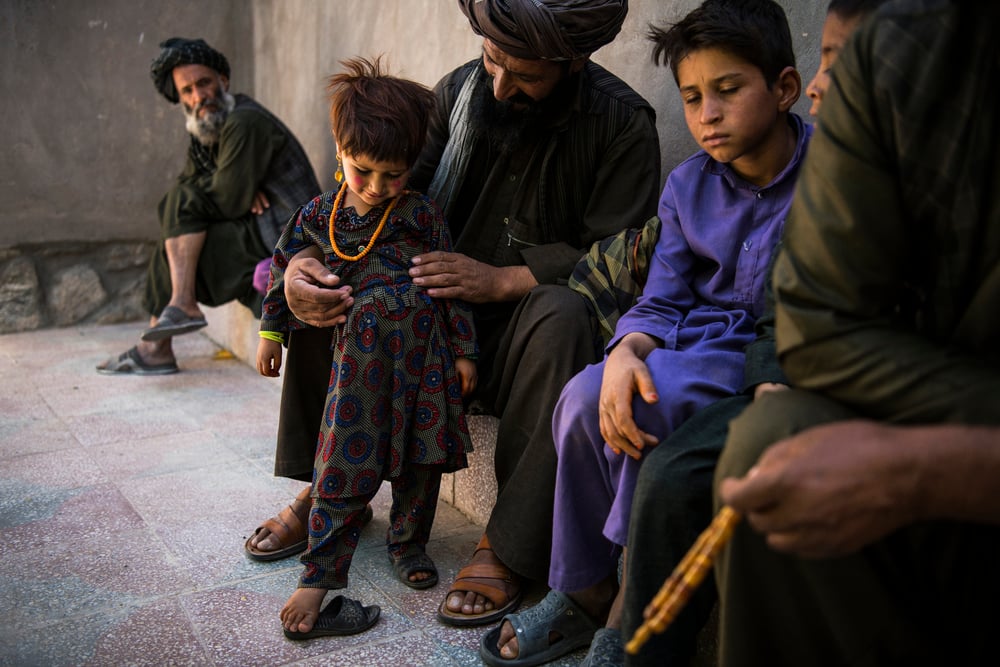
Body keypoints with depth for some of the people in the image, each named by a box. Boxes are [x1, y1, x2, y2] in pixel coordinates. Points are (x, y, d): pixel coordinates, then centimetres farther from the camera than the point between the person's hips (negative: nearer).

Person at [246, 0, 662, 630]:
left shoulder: (622, 121, -12)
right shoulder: (459, 90, 1)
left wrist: (500, 279, -27)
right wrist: (304, 260, -19)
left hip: (524, 322, -4)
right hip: (445, 319, 5)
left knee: (561, 316, -38)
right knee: (322, 287, -8)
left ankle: (509, 546, -27)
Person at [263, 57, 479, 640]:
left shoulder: (423, 215, 0)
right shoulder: (319, 216, 3)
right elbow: (285, 268, 16)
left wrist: (463, 351, 2)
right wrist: (272, 332, 20)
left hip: (425, 356, 1)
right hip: (361, 357, -1)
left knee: (422, 459, 11)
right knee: (346, 467, -2)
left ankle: (410, 541, 34)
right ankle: (320, 580, 4)